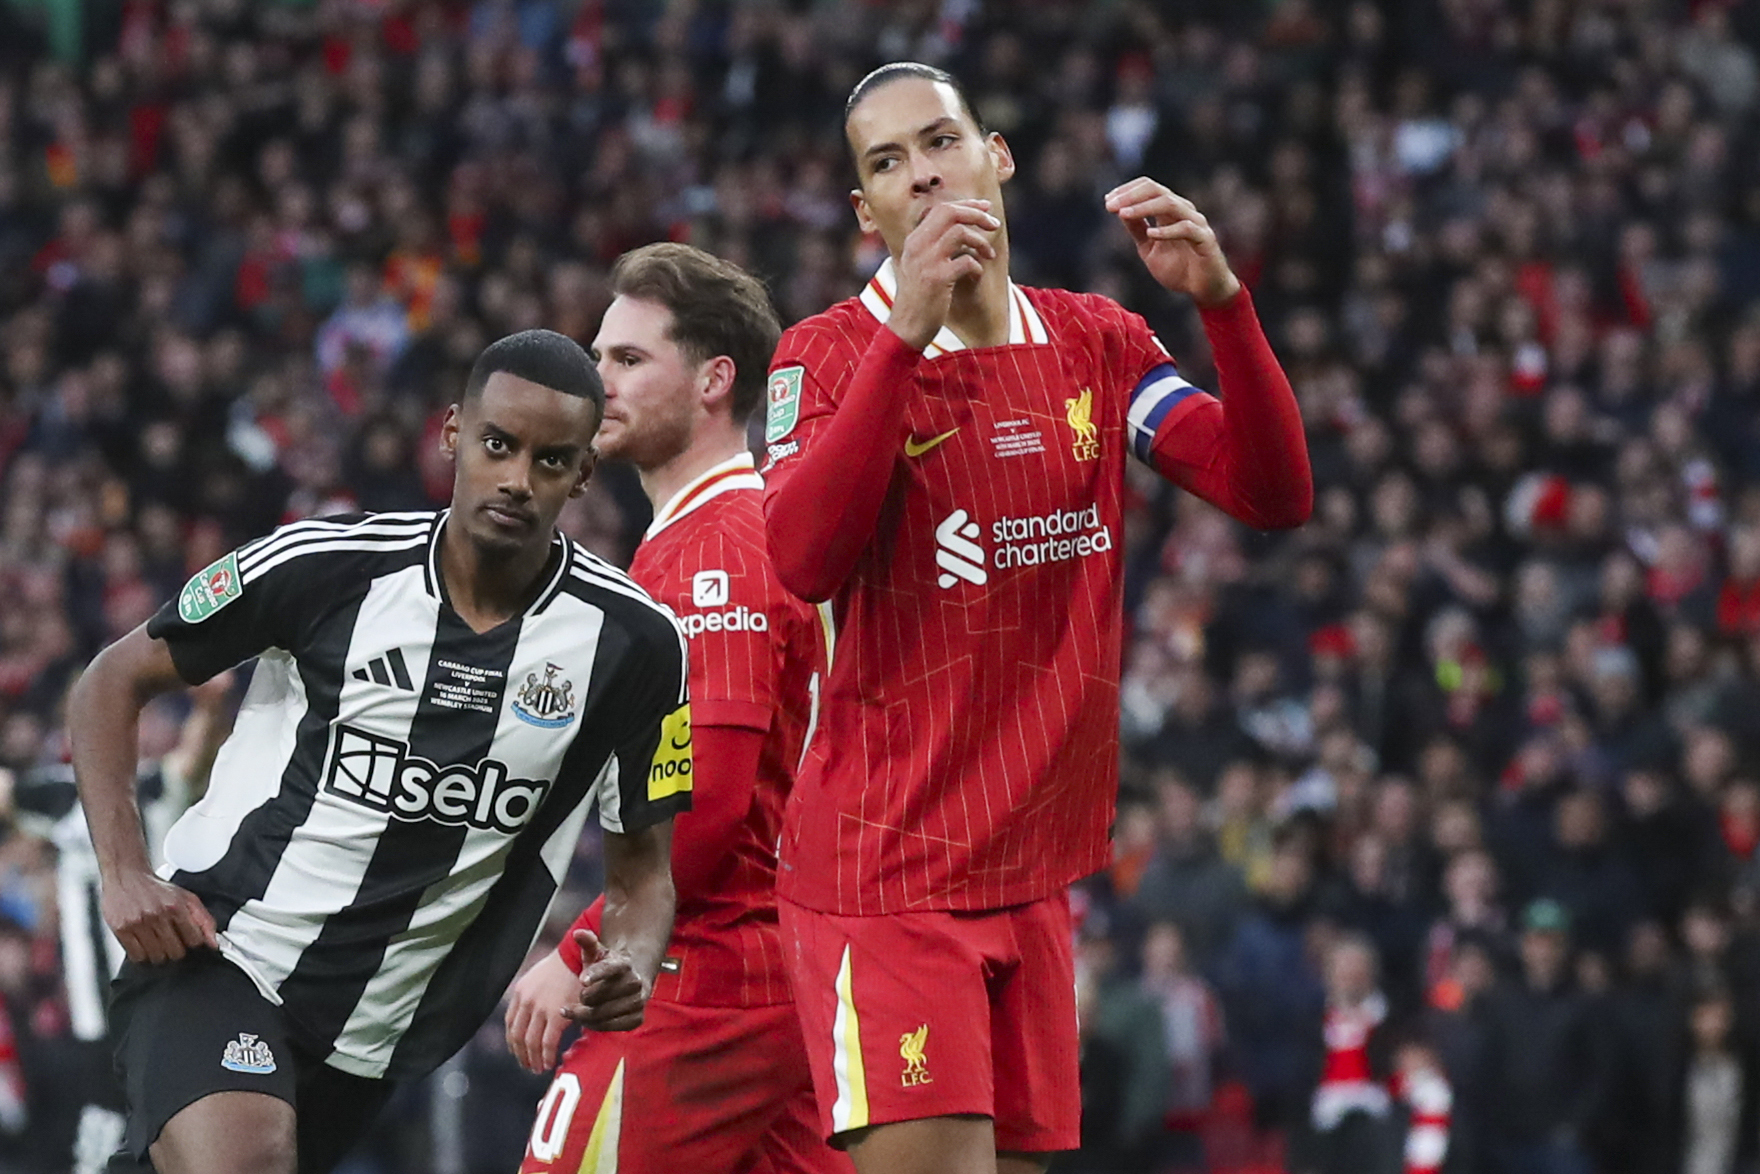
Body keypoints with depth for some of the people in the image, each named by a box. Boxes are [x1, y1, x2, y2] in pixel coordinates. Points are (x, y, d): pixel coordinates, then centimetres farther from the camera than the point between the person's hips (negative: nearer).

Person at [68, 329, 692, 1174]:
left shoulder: (633, 642, -6)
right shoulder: (324, 566, -11)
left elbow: (641, 868, 5)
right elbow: (112, 684, 1)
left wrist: (627, 971, -18)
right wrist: (124, 875, -12)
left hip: (377, 1036, 3)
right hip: (215, 952, -3)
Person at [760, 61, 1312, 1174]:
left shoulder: (1095, 343, 10)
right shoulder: (833, 353, -4)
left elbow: (1276, 493, 1)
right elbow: (803, 562, -22)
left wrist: (1220, 297, -13)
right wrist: (908, 329, -27)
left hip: (1035, 869, 5)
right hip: (885, 866, -5)